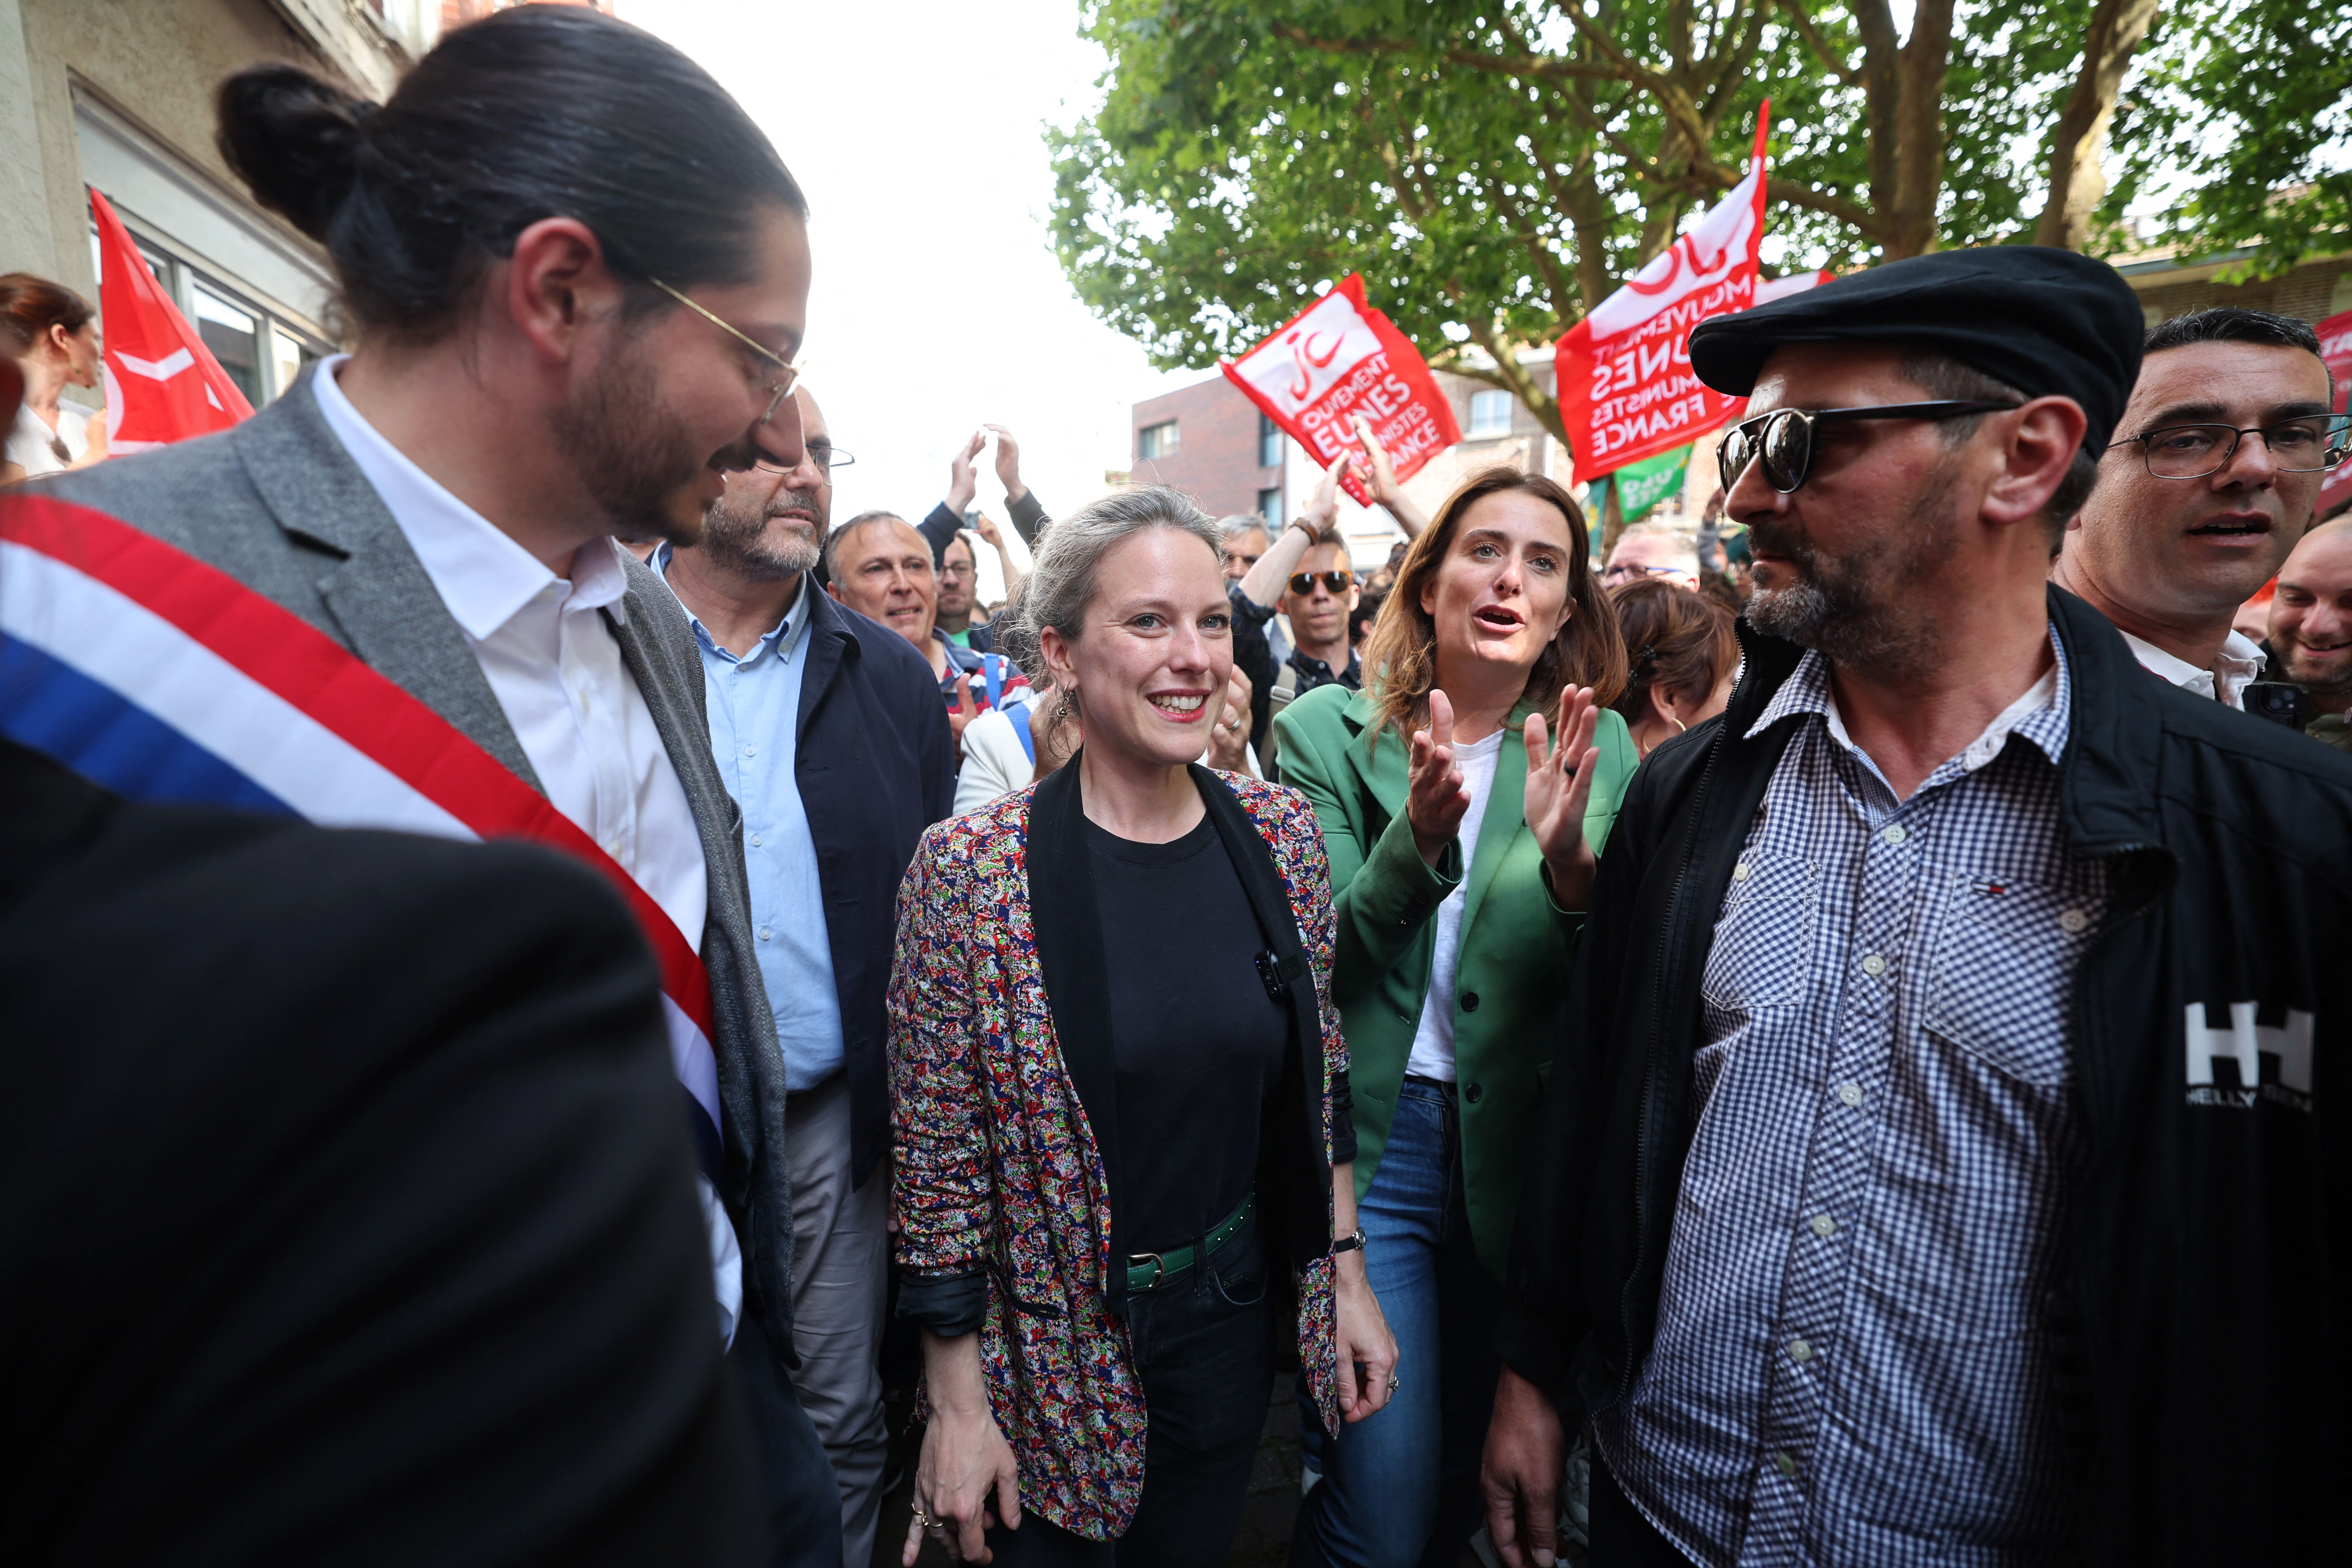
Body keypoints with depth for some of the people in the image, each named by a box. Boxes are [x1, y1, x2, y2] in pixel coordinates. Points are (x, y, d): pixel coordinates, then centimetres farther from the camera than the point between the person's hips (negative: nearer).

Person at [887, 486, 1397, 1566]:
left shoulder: (1280, 833, -7)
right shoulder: (971, 868, -19)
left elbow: (1320, 1081, 3)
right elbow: (937, 1162, -13)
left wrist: (1346, 1275, 5)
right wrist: (956, 1406, -7)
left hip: (1235, 1314, 4)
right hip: (1051, 1349, -3)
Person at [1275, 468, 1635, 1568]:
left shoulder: (1594, 746, 0)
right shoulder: (1327, 731, -5)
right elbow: (1316, 962, -11)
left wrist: (1569, 862, -26)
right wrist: (1417, 842, -28)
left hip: (1523, 1150, 3)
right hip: (1369, 1138, -2)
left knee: (1474, 1480, 21)